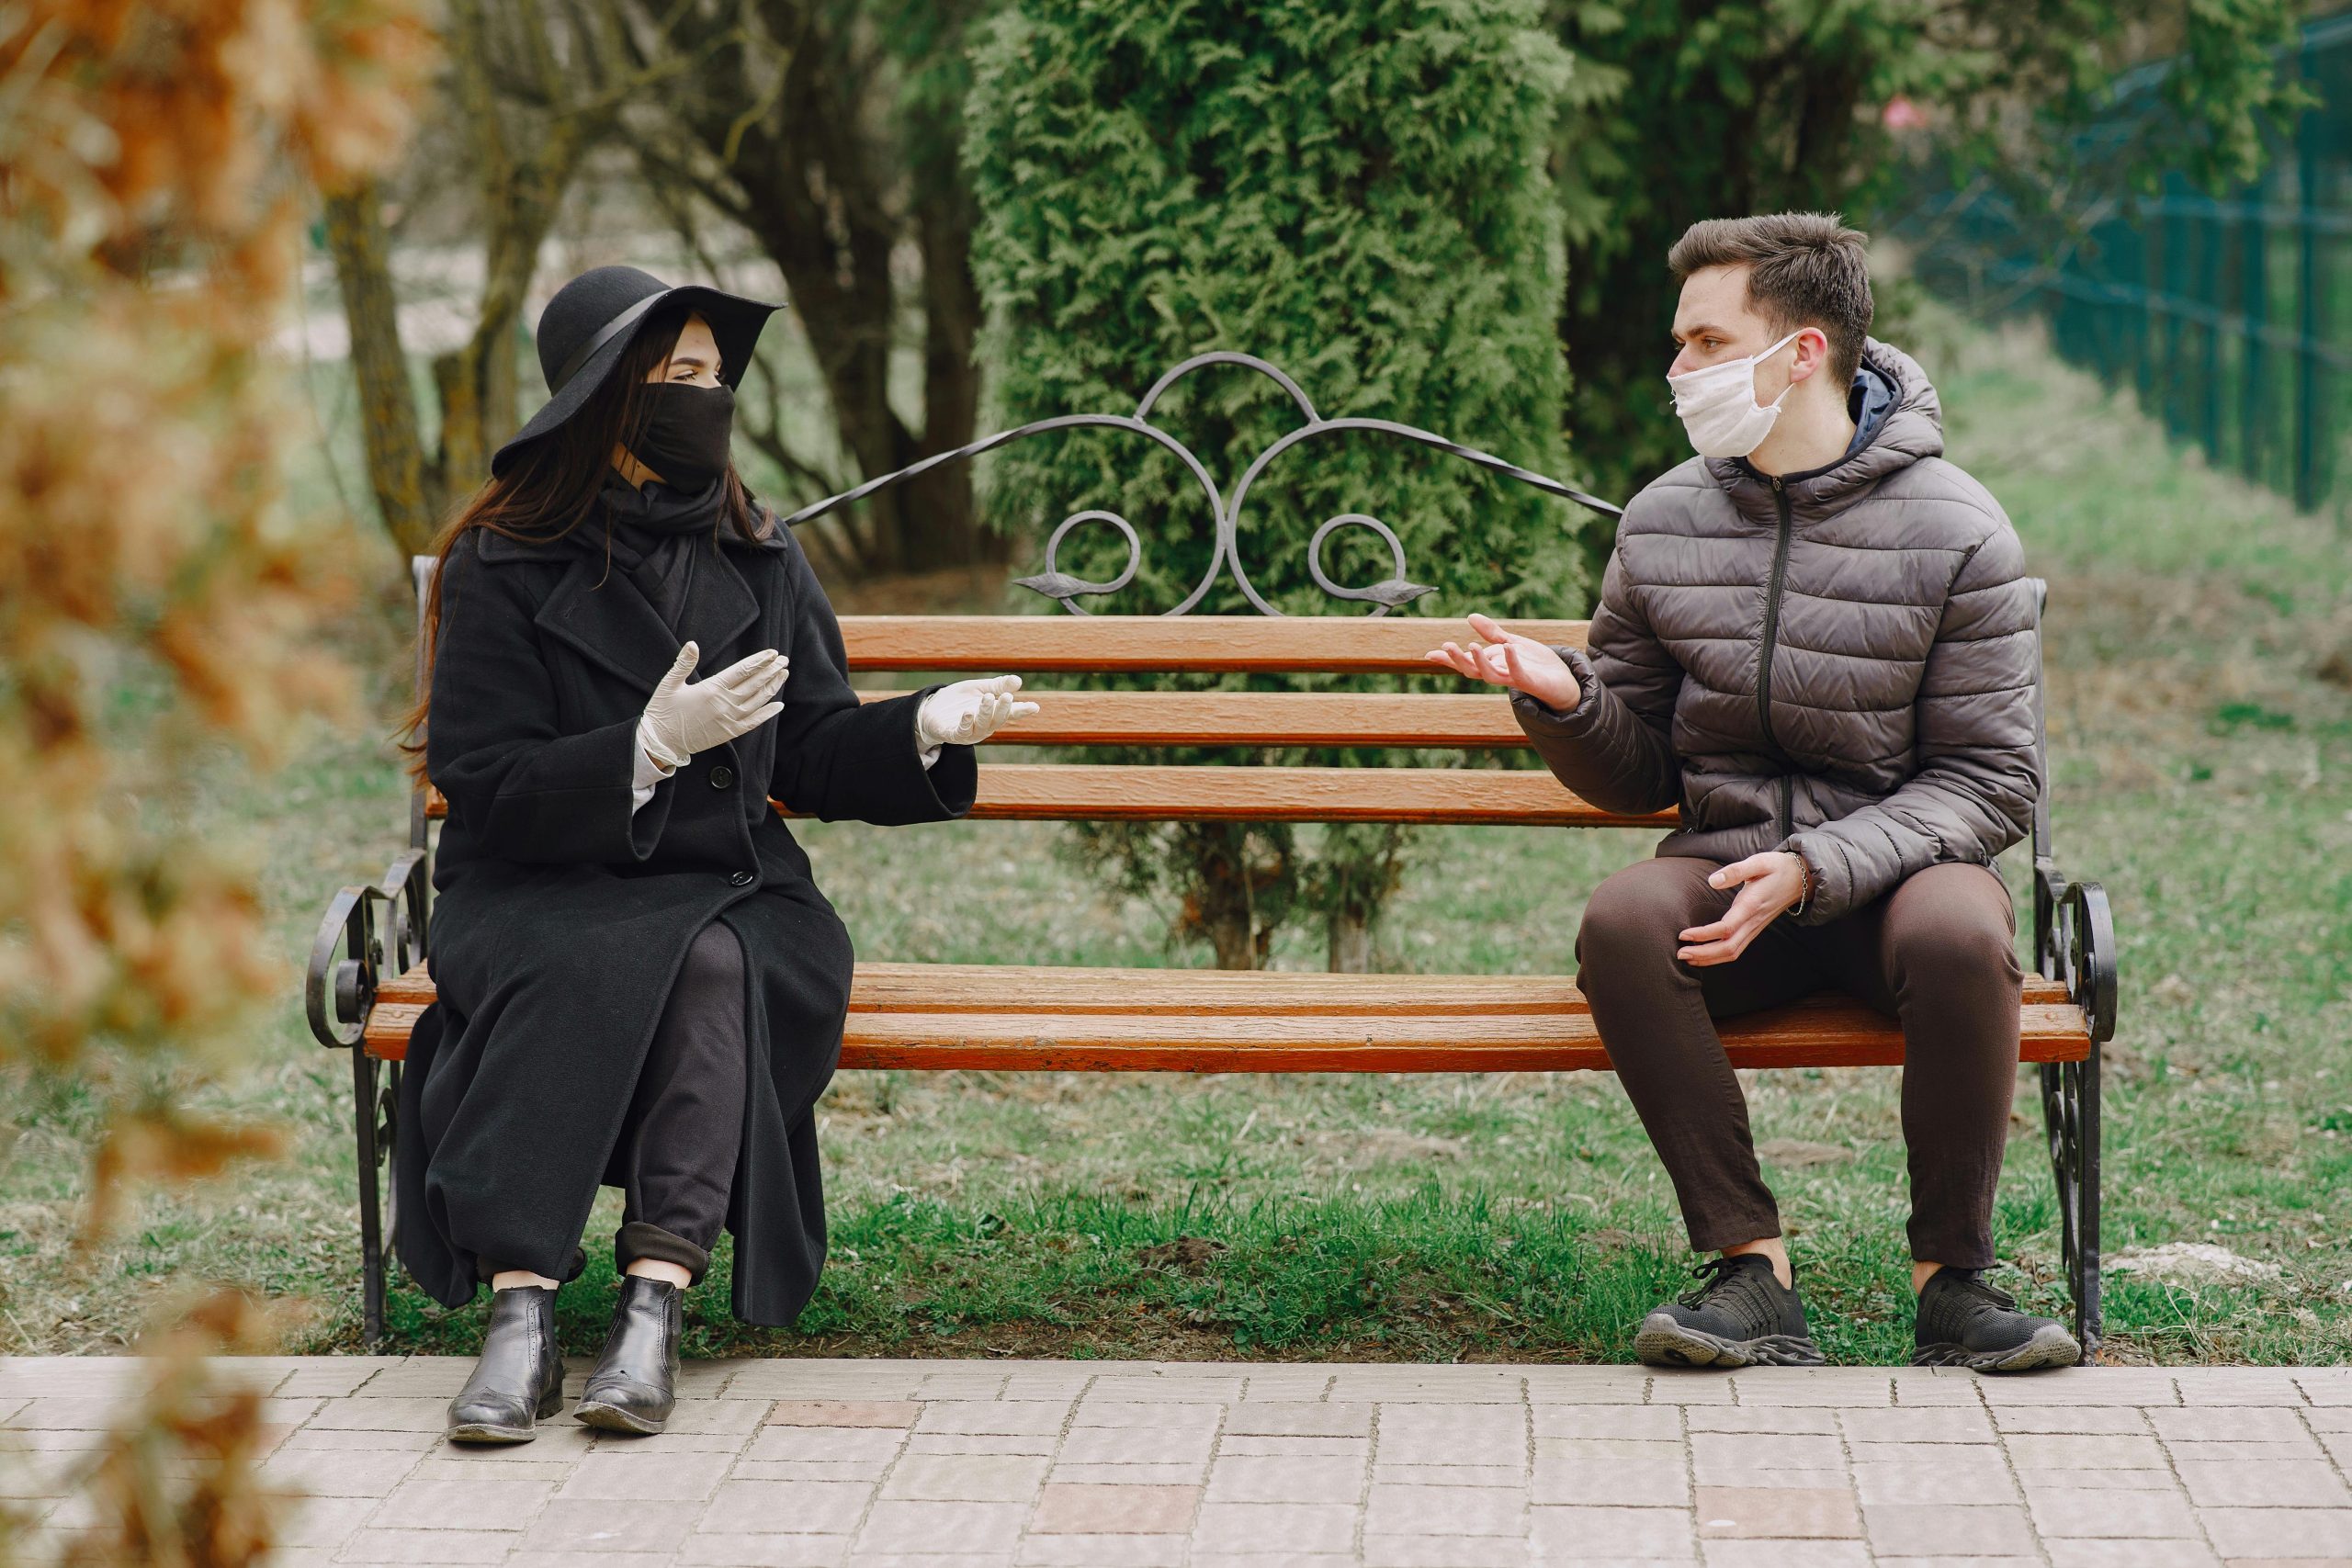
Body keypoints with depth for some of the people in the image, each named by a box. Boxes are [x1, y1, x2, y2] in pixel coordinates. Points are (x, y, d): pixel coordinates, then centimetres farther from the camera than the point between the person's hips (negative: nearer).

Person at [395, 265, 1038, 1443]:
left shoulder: (759, 562, 13)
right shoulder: (505, 568, -1)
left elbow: (812, 758, 12)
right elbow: (485, 786, -8)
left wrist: (923, 727, -7)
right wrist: (656, 745, -18)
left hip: (730, 898, 3)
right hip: (540, 895, -2)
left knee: (713, 967, -33)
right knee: (574, 978, -36)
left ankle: (656, 1303, -40)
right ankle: (521, 1315, -40)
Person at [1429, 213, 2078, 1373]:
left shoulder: (1953, 531, -5)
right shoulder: (1664, 523, 5)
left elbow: (1989, 783, -7)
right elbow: (1636, 776, 11)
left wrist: (1816, 868, -21)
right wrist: (1562, 697, -12)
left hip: (1899, 867, -2)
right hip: (1727, 864, 2)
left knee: (1958, 933, -36)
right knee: (1622, 919, -30)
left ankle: (1951, 1282, -18)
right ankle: (1750, 1268, -24)